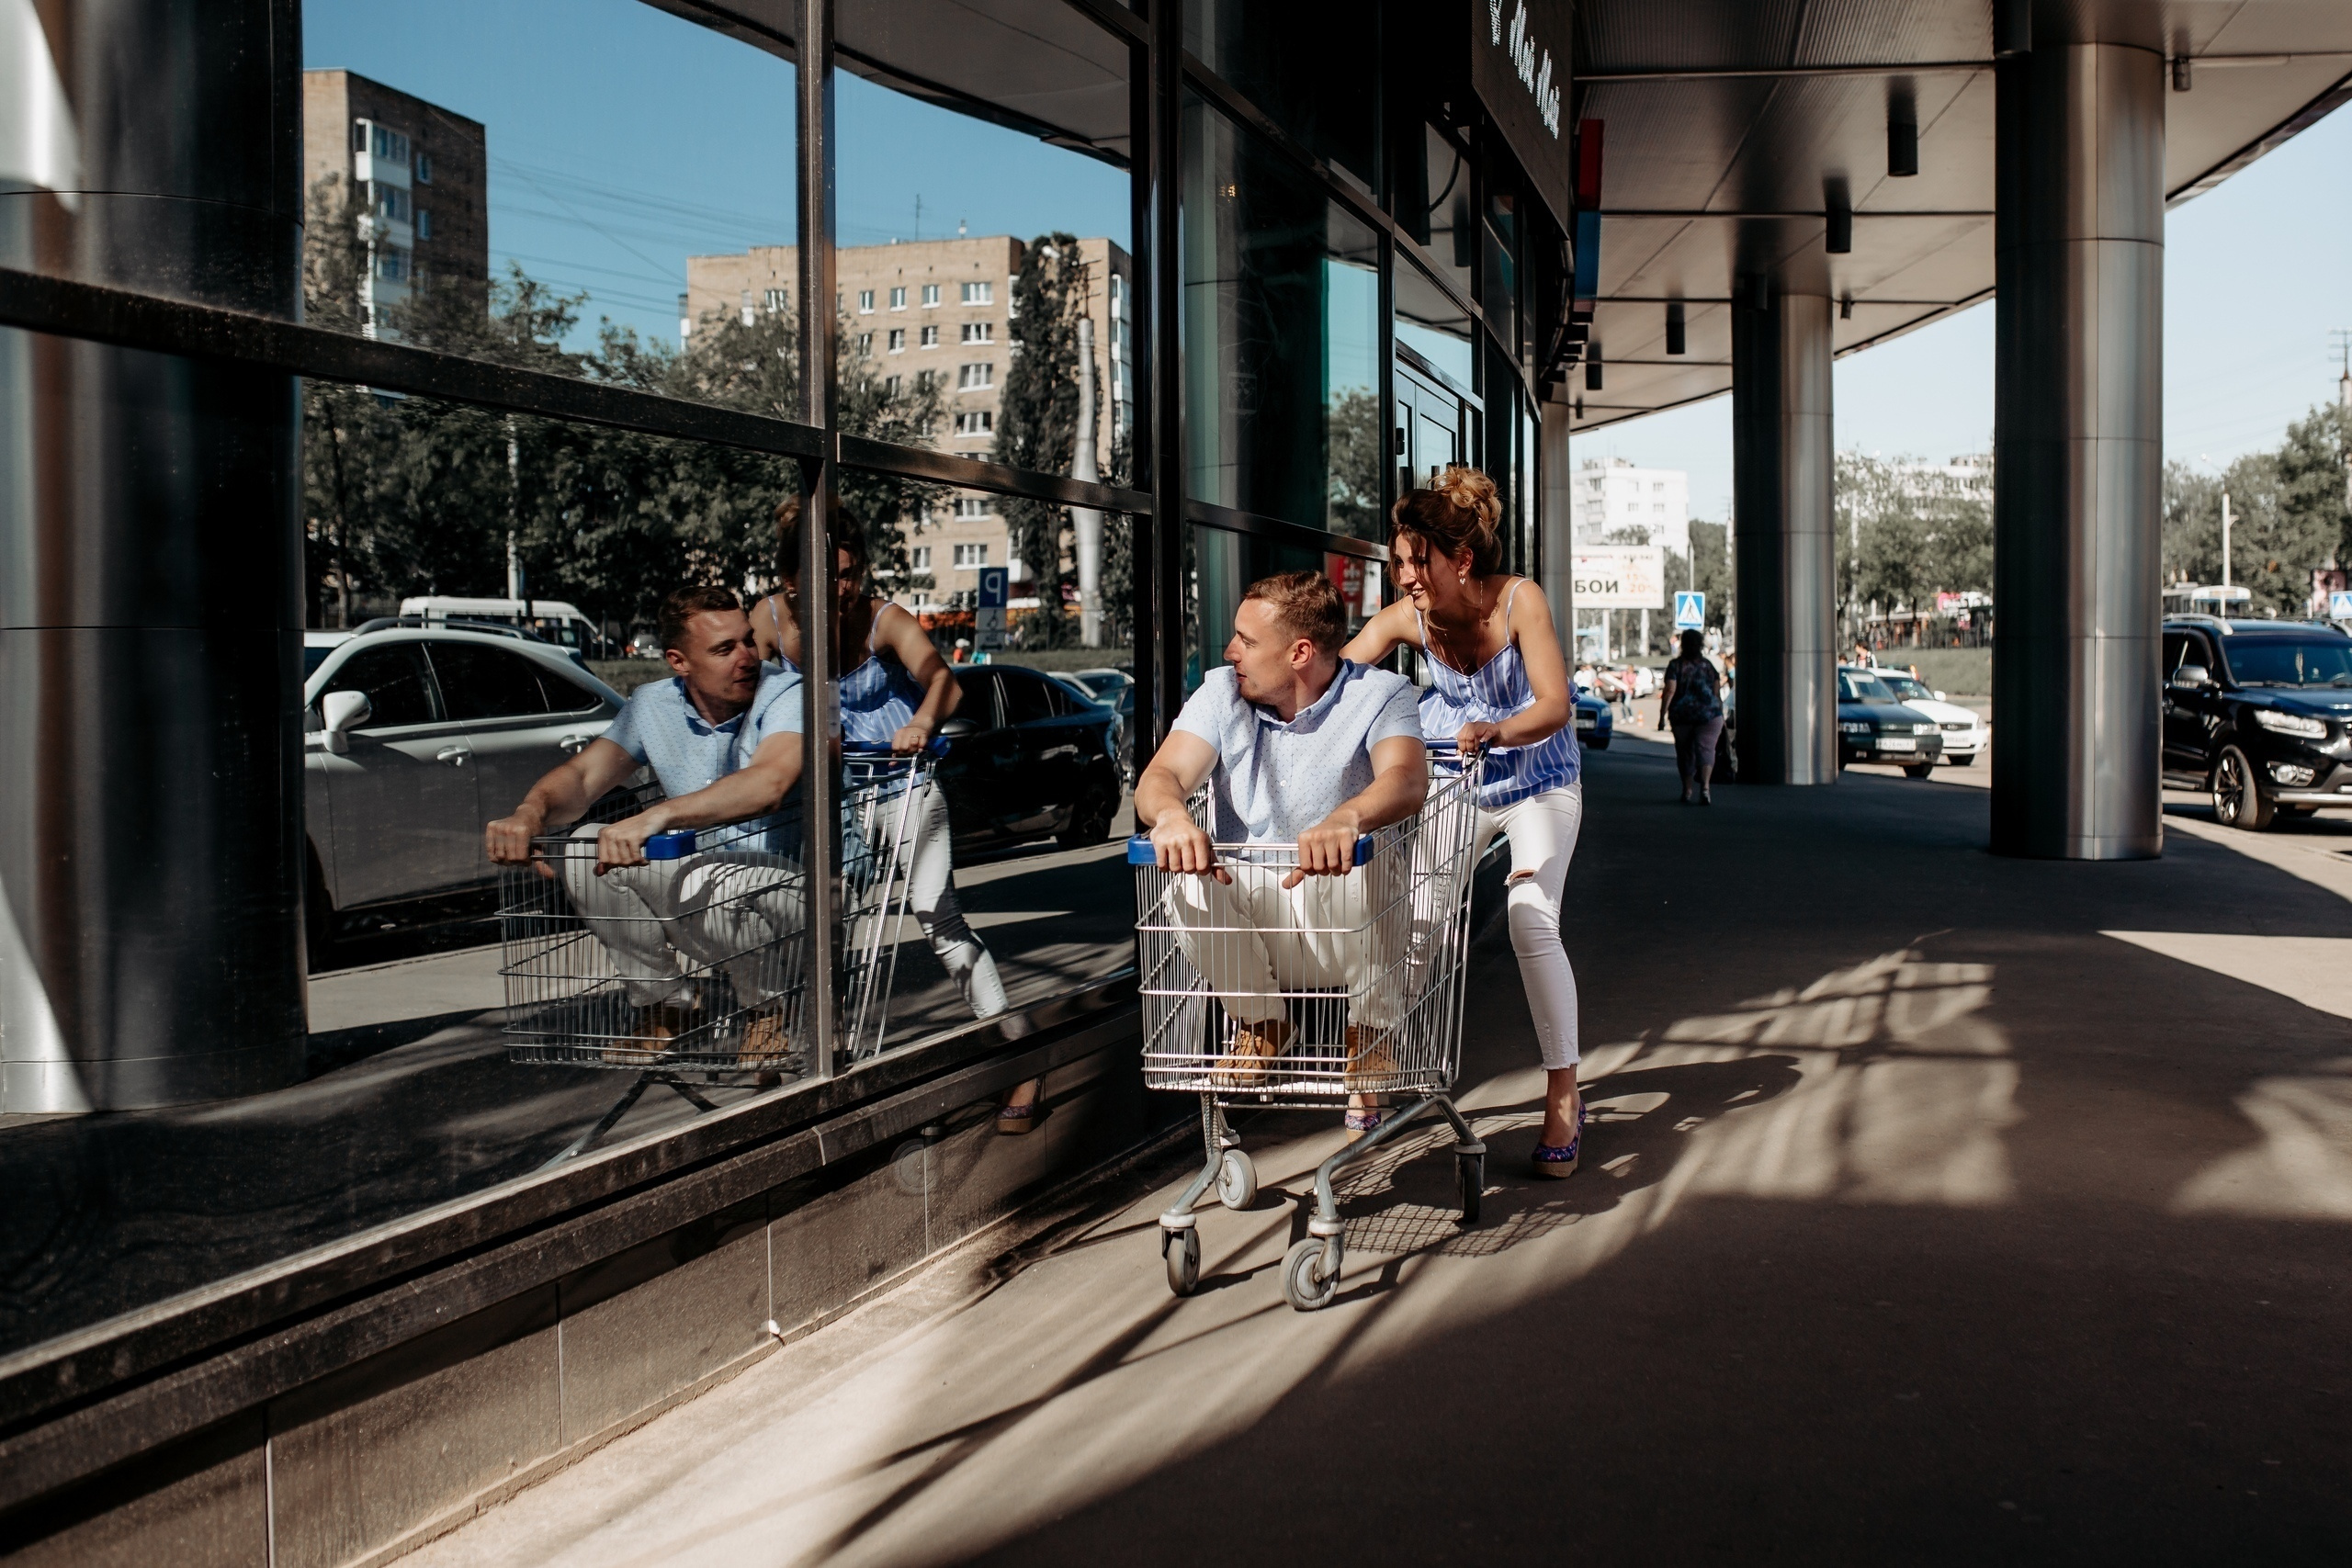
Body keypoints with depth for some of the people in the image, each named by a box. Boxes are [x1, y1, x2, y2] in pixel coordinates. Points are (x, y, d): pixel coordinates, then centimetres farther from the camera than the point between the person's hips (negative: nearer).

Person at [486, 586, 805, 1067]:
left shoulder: (785, 694, -19)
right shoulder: (653, 707, 1)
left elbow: (769, 783, -39)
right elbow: (582, 775, -8)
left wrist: (656, 816, -51)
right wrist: (531, 811, -33)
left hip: (782, 881, -6)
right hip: (692, 871, 6)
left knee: (702, 887, -37)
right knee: (586, 849, -15)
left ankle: (769, 1011, -5)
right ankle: (663, 1006, 2)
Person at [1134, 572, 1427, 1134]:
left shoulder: (1379, 694, -8)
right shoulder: (1222, 694, 2)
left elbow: (1407, 780, -30)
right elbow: (1161, 777, -14)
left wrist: (1345, 819, -54)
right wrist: (1171, 814, -41)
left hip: (1351, 934, -3)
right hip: (1250, 920, 3)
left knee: (1368, 867, -34)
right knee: (1188, 883, -27)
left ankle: (1368, 1033, -7)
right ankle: (1261, 1023, 2)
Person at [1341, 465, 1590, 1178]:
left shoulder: (1518, 600, -25)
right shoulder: (1406, 617, -17)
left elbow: (1555, 705, -33)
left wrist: (1497, 731, -53)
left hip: (1538, 782, -3)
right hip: (1459, 786, 4)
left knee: (1531, 922, -17)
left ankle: (1564, 1096, -7)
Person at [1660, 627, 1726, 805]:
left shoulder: (1676, 666, -2)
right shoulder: (1708, 666, 6)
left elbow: (1669, 691, -12)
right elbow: (1717, 693, 7)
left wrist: (1662, 716, -12)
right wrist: (1720, 715, 17)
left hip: (1682, 715, 0)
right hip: (1709, 715, 0)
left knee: (1685, 753, 12)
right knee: (1706, 750, -4)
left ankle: (1687, 793, 21)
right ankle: (1704, 787, -28)